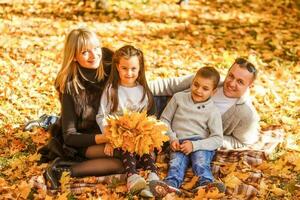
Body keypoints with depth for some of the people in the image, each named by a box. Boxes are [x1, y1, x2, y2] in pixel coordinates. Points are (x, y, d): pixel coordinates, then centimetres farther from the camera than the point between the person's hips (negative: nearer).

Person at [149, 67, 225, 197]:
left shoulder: (213, 111, 3)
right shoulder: (179, 98, 10)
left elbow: (217, 139, -3)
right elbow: (164, 119, 15)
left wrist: (194, 145, -16)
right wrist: (172, 138, -2)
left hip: (201, 144, 0)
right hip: (179, 143, 1)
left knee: (200, 162, -32)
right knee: (176, 162, -29)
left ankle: (206, 184, -59)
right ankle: (171, 185, -57)